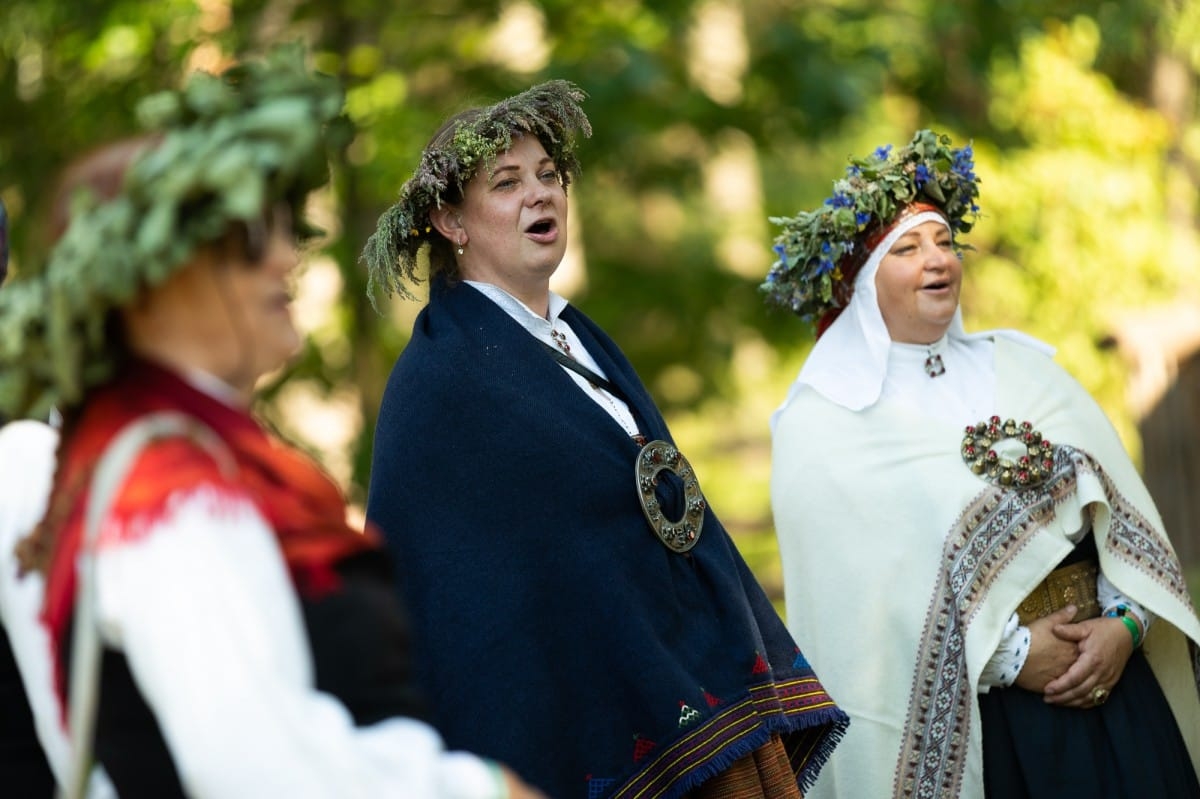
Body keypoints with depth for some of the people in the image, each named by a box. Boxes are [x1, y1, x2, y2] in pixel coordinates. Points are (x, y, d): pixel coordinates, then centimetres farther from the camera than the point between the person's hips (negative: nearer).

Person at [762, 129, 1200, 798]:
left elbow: (1124, 512, 6)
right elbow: (856, 595, -12)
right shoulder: (821, 426, -4)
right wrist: (1006, 655, -15)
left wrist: (1124, 624, -10)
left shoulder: (1024, 369, 11)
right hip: (956, 720, -4)